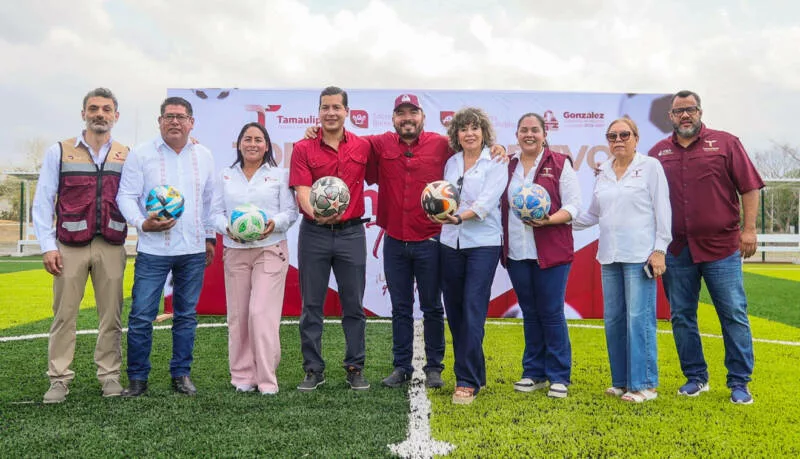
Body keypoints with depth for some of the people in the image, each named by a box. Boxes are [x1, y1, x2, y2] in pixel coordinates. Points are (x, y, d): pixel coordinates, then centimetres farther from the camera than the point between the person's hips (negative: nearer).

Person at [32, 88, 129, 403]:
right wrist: (48, 246, -4)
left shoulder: (126, 157, 10)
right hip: (70, 246, -1)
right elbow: (42, 202, 3)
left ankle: (109, 375, 15)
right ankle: (59, 379, 12)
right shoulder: (59, 152, 5)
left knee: (111, 315, 5)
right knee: (64, 314, 2)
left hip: (111, 247, 1)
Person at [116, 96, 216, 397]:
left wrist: (210, 237, 15)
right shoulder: (141, 155, 0)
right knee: (142, 316, -2)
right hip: (153, 249, -3)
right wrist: (143, 223, -20)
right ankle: (137, 378, 13)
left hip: (193, 250, 3)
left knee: (186, 315, 9)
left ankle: (181, 374, 21)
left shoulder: (204, 156, 10)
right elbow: (126, 196, -2)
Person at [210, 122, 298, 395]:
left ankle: (266, 379, -2)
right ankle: (242, 375, 16)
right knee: (238, 315, 4)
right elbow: (216, 213, 9)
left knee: (262, 313, -10)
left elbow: (291, 212, 2)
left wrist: (274, 223, -18)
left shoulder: (280, 175, 7)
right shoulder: (225, 176, 14)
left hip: (270, 250, -3)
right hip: (235, 252, 3)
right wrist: (227, 227, -11)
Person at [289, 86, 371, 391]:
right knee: (312, 305, 6)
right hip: (314, 233, -1)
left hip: (351, 232, 1)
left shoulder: (363, 147, 4)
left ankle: (355, 368, 18)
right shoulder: (304, 149, -1)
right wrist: (317, 213, -31)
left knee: (353, 304, 6)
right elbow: (302, 191, -12)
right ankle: (313, 369, 17)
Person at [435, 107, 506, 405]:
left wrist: (460, 217, -26)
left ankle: (467, 382, -3)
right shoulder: (451, 163, 14)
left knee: (473, 312, -10)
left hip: (483, 244, -5)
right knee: (454, 311, 8)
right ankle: (474, 373, 24)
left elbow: (486, 202, -13)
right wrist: (444, 215, -2)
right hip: (451, 244, 5)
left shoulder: (496, 163, -1)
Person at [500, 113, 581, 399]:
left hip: (551, 251, -4)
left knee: (551, 312, 0)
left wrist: (547, 220, -20)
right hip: (517, 252, 4)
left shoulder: (559, 164, 2)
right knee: (529, 313, 11)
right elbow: (500, 203, 14)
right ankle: (534, 373, 23)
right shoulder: (508, 166, 12)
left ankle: (559, 377, 12)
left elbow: (573, 206, -4)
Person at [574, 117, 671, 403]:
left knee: (639, 318, -6)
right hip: (610, 256, 6)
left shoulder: (650, 167, 1)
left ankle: (644, 384, 3)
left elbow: (662, 211, -3)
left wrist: (659, 250, -10)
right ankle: (621, 381, 18)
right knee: (613, 319, 7)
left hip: (640, 256, -5)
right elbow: (592, 215, 19)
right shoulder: (604, 173, 15)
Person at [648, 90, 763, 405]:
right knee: (682, 317, 8)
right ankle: (696, 377, 23)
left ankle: (739, 382, 15)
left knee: (734, 315, 2)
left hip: (721, 247, -2)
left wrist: (748, 229, -7)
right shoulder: (658, 152, 9)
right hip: (676, 249, 3)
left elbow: (749, 187, 1)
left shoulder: (726, 143, 3)